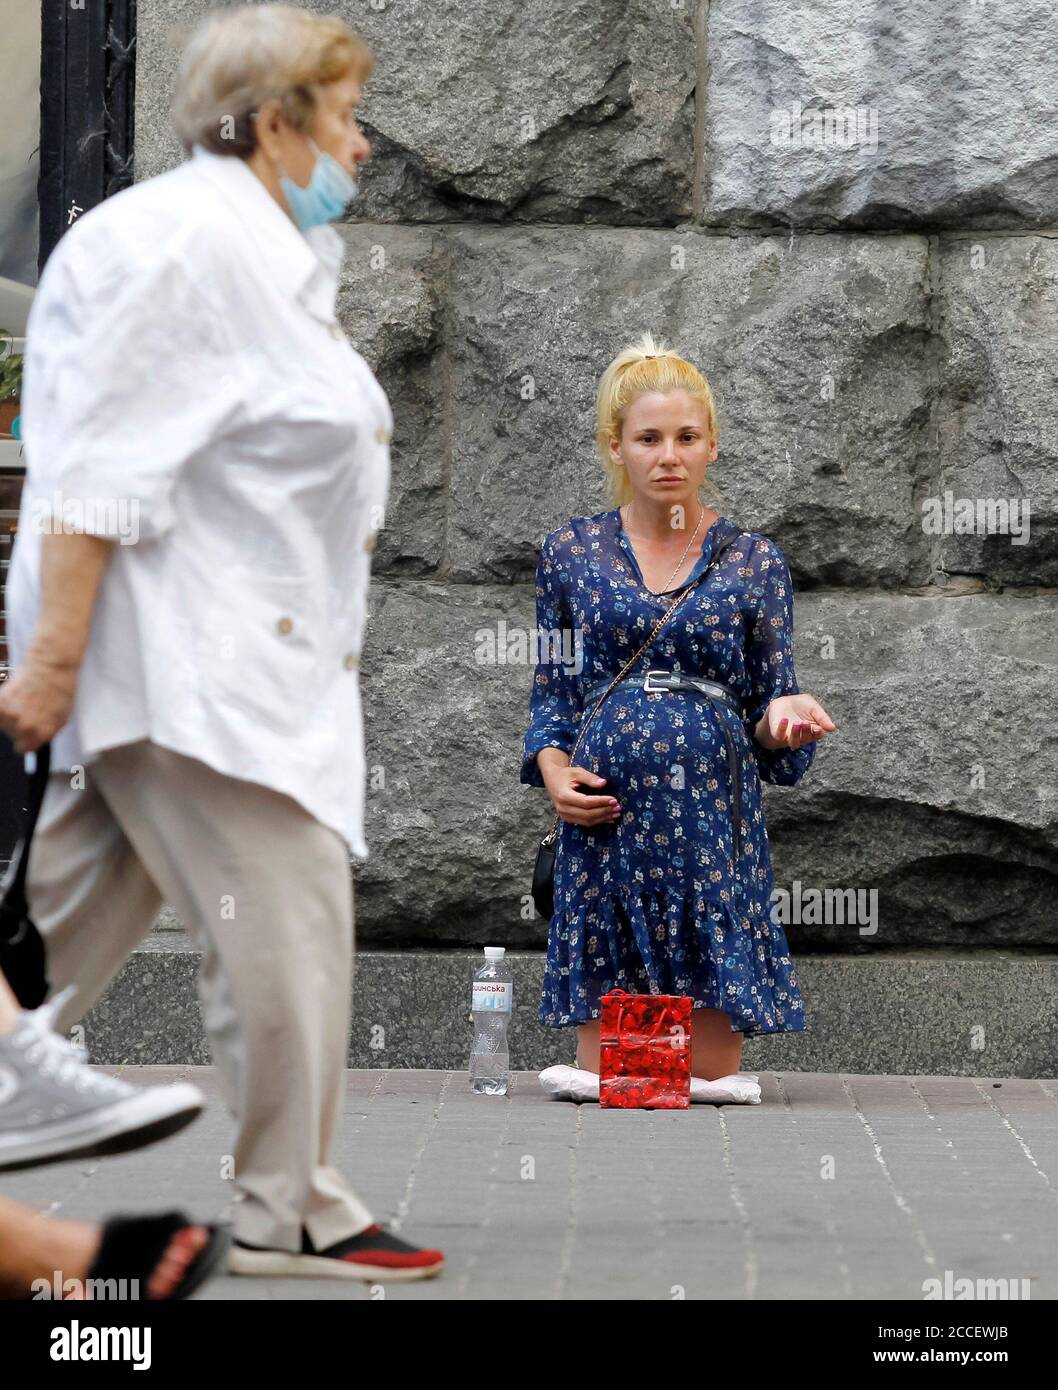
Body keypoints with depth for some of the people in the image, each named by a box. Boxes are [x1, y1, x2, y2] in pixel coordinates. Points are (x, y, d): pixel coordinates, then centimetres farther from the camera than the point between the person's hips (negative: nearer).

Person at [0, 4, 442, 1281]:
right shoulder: (180, 240, -15)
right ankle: (289, 1211, 3)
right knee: (285, 912, -6)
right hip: (180, 660, -10)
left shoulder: (266, 252, 19)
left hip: (235, 654, 10)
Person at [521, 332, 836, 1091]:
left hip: (714, 821, 0)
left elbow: (768, 709, 9)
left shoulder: (754, 562, 7)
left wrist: (786, 718, -14)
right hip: (606, 822, 1)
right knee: (603, 1072, -3)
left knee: (711, 1071, -4)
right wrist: (552, 767, -3)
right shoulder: (571, 553, 10)